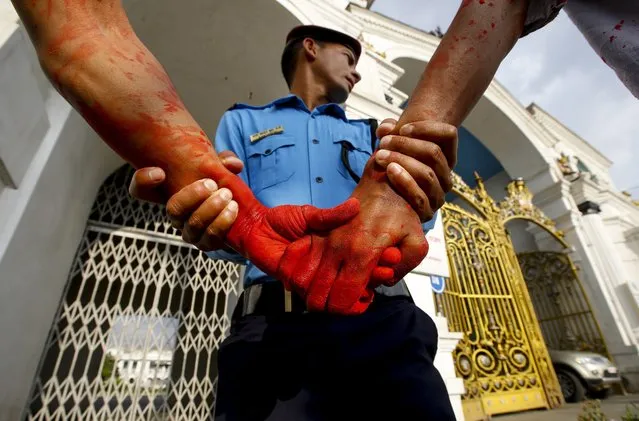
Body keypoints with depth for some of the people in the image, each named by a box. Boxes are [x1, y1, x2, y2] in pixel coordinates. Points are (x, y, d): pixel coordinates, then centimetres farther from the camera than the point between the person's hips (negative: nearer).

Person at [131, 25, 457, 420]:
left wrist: (416, 200, -16)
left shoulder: (370, 134, 25)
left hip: (384, 316, 3)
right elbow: (231, 222, 6)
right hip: (276, 322, -2)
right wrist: (207, 223, -19)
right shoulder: (243, 122, 19)